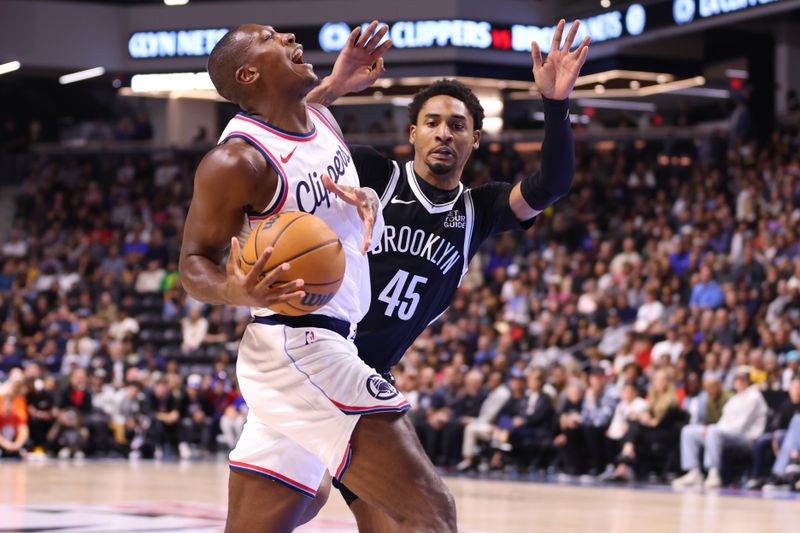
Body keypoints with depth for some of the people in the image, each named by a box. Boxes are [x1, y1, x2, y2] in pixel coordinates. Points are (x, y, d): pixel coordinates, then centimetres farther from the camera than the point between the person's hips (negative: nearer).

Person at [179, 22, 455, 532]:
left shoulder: (323, 121, 12)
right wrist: (235, 290, -30)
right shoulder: (238, 159, -12)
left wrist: (368, 201, 1)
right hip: (301, 349, -9)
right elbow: (195, 262, -7)